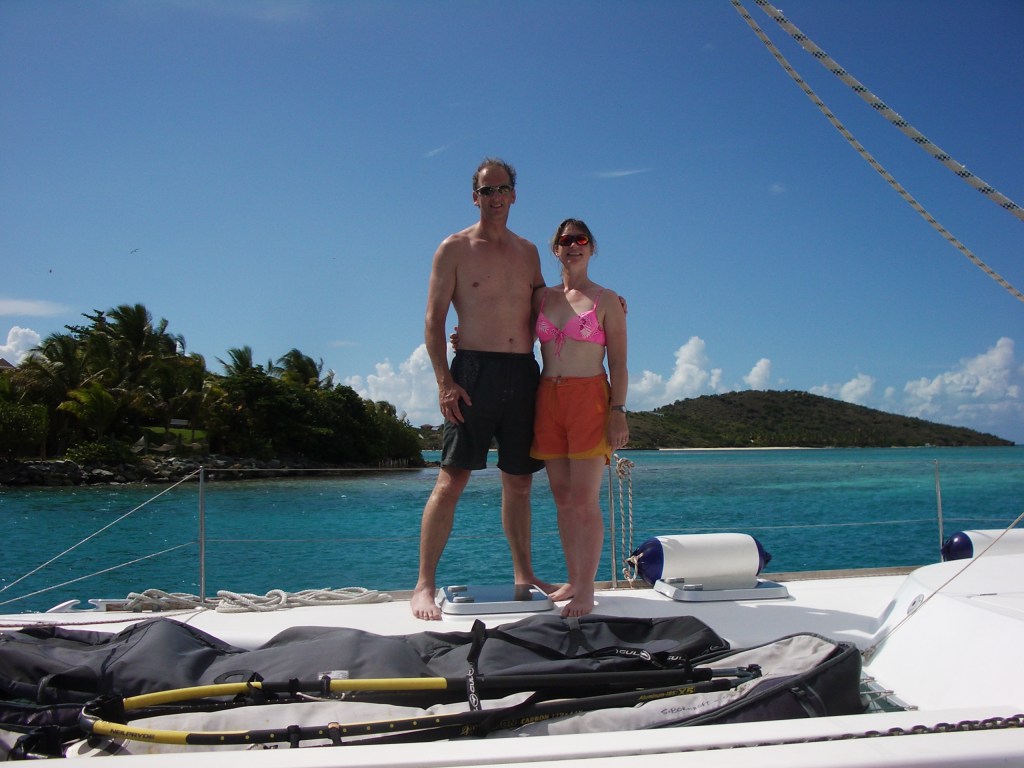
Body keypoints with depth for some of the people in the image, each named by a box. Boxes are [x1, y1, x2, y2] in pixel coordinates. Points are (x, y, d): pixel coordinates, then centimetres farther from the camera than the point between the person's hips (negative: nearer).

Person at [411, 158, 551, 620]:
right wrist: (444, 381, -13)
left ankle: (523, 574, 24)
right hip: (474, 371, -4)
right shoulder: (454, 249, 2)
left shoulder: (527, 251, 16)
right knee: (451, 480, -8)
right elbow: (433, 320, -3)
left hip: (523, 374, 5)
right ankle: (425, 585, -2)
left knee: (519, 481, 11)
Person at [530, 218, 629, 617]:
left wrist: (618, 411, -10)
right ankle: (572, 580, 18)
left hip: (589, 398, -4)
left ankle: (587, 590, 1)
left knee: (585, 500, -6)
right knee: (563, 499, 8)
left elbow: (618, 363, -1)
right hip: (548, 399, 4)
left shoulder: (607, 300, 2)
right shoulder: (542, 297, 12)